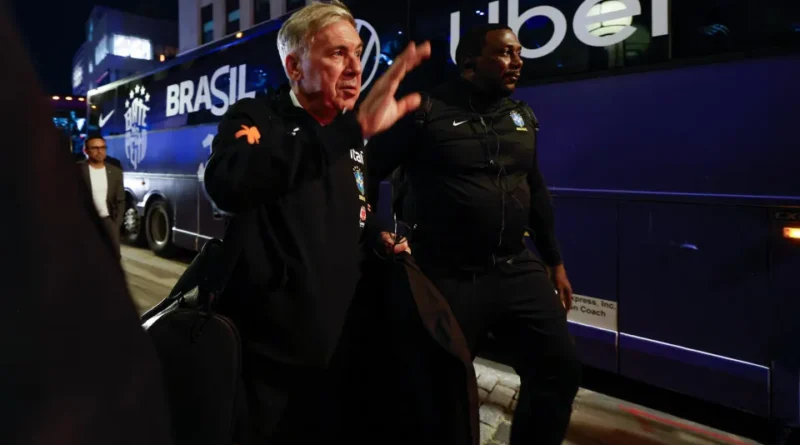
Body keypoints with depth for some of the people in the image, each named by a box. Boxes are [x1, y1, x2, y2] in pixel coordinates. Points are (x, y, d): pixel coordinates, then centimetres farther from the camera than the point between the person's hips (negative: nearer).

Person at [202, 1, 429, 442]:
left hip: (337, 353, 6)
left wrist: (378, 239, 0)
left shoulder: (352, 143, 8)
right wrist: (352, 127, -40)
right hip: (266, 355, -5)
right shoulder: (254, 118, -10)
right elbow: (226, 187, -35)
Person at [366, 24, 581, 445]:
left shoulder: (522, 116, 12)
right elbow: (368, 170, -6)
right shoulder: (427, 111, -8)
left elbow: (536, 192, 18)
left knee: (559, 369, 8)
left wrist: (555, 262, 18)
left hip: (517, 269, 6)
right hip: (448, 276, -5)